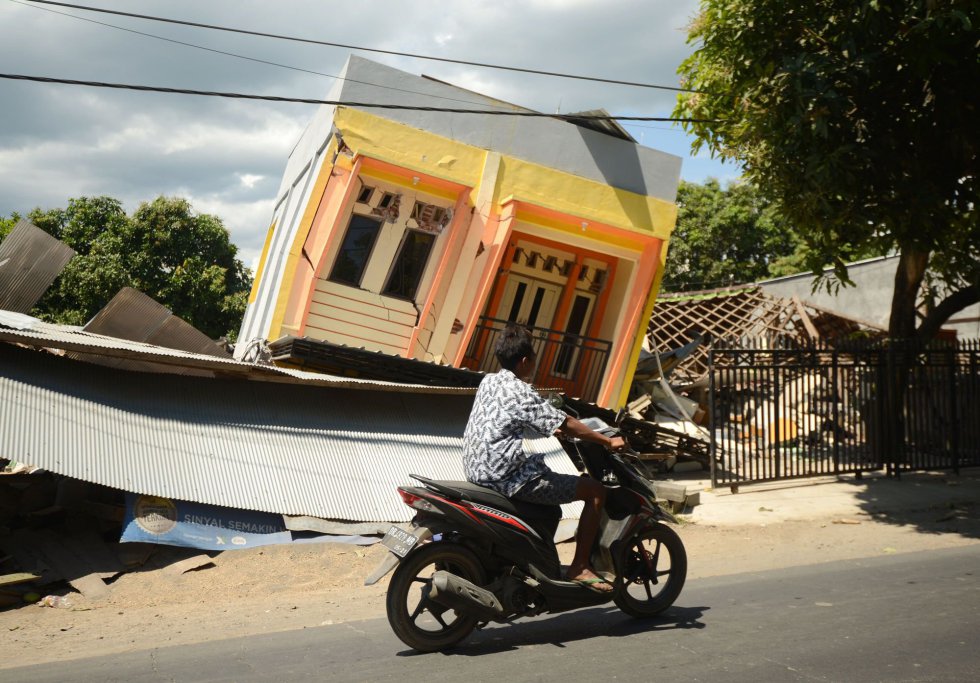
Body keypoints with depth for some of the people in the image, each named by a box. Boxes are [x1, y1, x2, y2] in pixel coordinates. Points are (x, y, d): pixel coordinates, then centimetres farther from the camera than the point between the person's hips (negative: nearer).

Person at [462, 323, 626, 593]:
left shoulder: (489, 382, 10)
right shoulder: (520, 392, -15)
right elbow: (567, 425, -12)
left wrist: (554, 427, 32)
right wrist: (609, 441, -2)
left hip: (478, 473, 9)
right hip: (508, 478, -9)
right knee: (595, 490, -3)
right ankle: (580, 567, 0)